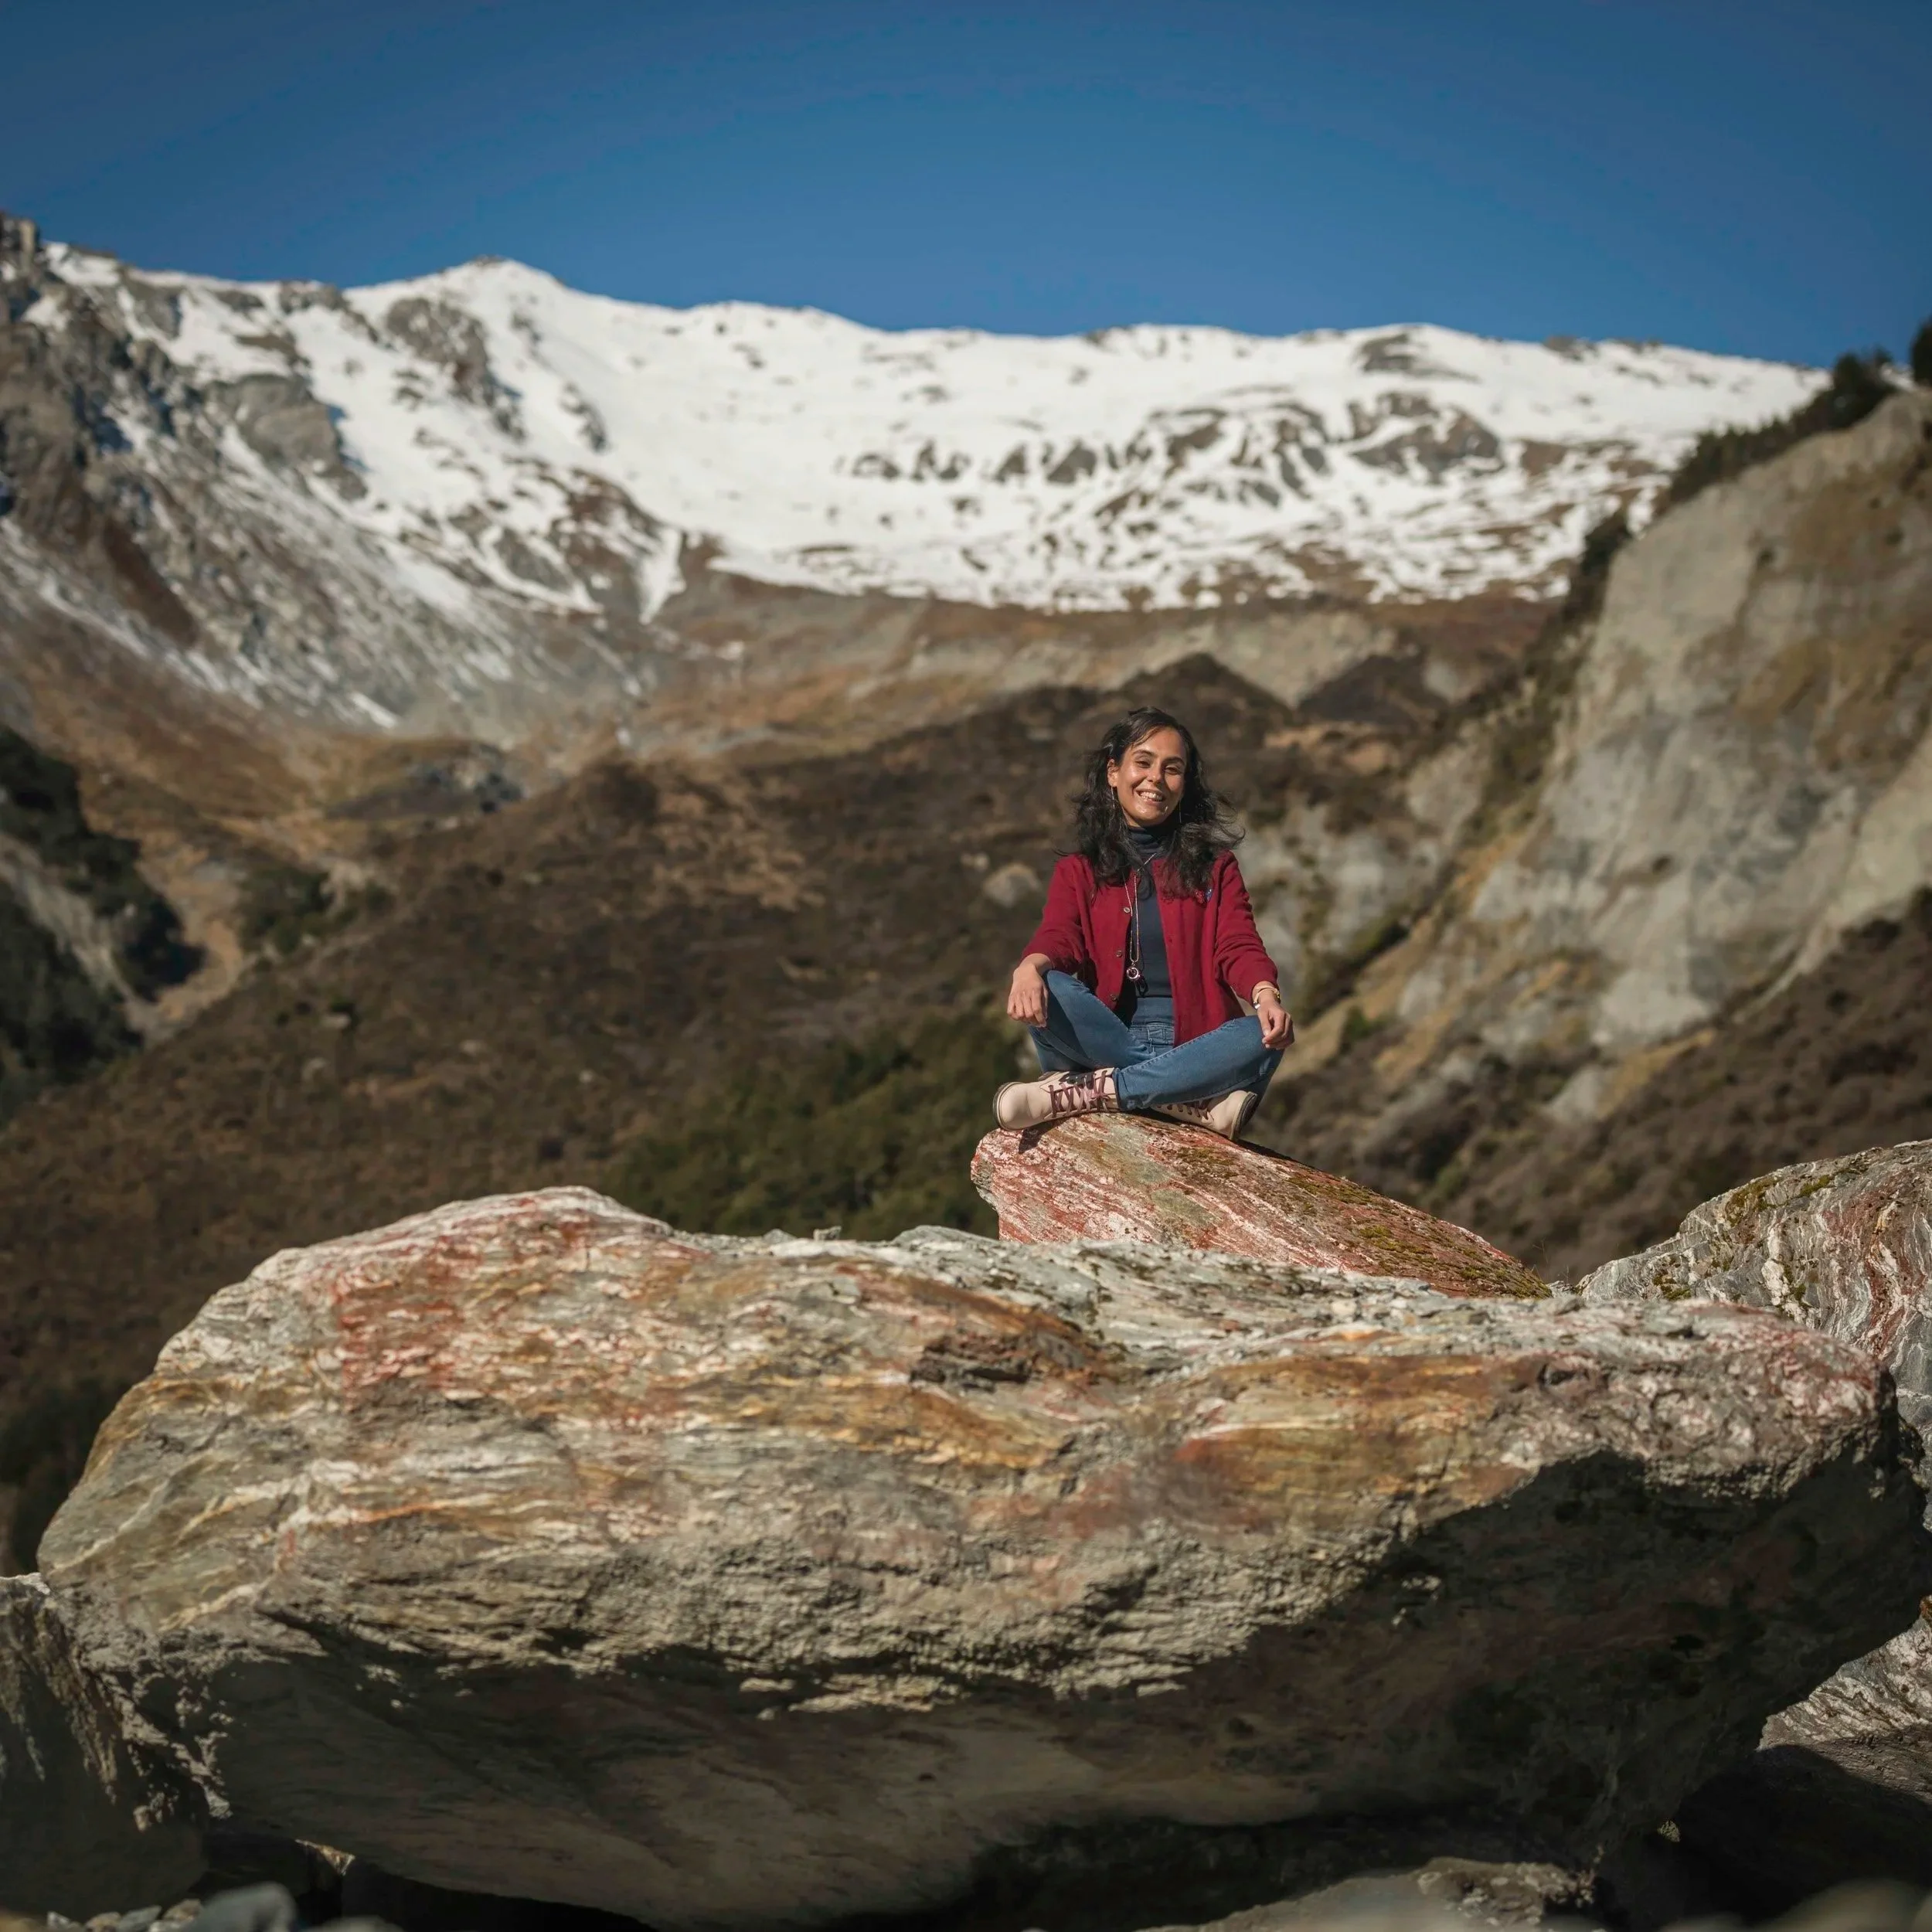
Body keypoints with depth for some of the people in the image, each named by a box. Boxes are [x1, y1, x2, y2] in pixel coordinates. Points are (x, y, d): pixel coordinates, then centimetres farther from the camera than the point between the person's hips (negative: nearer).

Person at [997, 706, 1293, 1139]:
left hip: (1191, 1044, 1)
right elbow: (1059, 938, -3)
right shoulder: (1078, 871, 15)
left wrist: (1266, 993, -24)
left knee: (1263, 1037, -32)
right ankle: (1194, 1104, -35)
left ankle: (1083, 1091, -32)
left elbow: (1237, 946, 1)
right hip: (1104, 1040, 0)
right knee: (1047, 992, -30)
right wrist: (1030, 967, -30)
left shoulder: (1215, 867, 15)